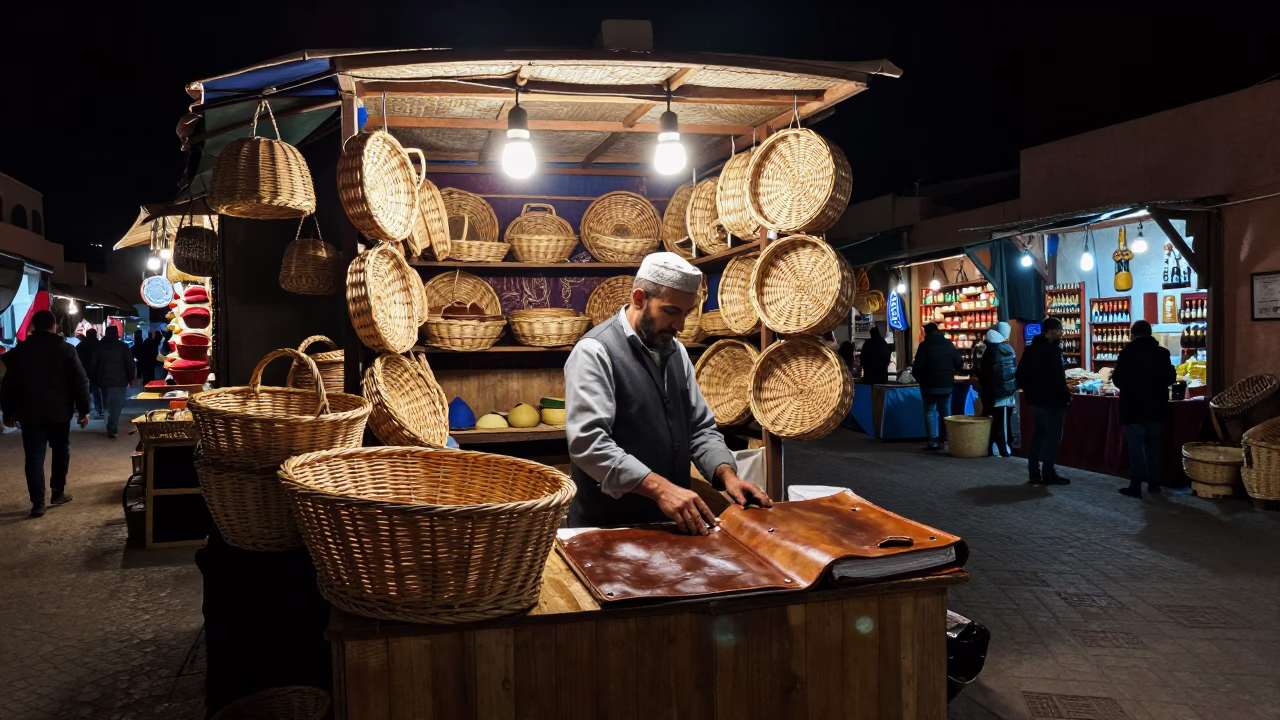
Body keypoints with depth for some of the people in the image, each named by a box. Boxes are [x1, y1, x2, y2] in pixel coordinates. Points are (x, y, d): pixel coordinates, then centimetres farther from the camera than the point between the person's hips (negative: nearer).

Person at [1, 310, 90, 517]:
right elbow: (80, 382, -7)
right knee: (61, 450, 17)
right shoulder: (66, 350, -4)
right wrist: (84, 410, -2)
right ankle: (58, 492, 23)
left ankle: (38, 502, -6)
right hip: (59, 410, -1)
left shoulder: (19, 351, 4)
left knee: (34, 456, 0)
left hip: (30, 412, 1)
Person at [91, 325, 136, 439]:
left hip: (103, 380, 4)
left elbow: (94, 365, 9)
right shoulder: (123, 347, -3)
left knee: (109, 405, 17)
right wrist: (131, 378, 5)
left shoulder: (99, 346, 5)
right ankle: (112, 430, -14)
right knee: (116, 405, -4)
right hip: (119, 380, -4)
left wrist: (94, 379, 17)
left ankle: (112, 427, 22)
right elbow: (129, 364, -4)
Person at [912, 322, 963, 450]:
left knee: (930, 411, 2)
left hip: (929, 385, -4)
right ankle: (945, 438, 14)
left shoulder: (925, 345, -8)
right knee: (945, 411, 13)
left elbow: (917, 366, -12)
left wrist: (919, 378, 6)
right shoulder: (949, 344, 5)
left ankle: (933, 440, -6)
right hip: (947, 385, 4)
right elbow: (960, 364, 4)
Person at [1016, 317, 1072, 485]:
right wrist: (1066, 396, -12)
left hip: (1036, 400, 9)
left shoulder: (1031, 349, 11)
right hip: (1052, 401, -9)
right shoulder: (1051, 350, -16)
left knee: (1039, 435, 13)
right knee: (1053, 436, -3)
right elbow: (1057, 377, -22)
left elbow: (1020, 374, 15)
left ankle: (1034, 473, 15)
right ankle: (1048, 474, -2)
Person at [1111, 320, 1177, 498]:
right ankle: (1154, 483, 17)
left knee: (1136, 447, -2)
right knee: (1153, 446, 14)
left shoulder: (1127, 352, -11)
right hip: (1156, 407, 4)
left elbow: (1117, 379, -9)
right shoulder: (1162, 352, 2)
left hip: (1133, 407, -4)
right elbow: (1171, 377, 9)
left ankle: (1135, 486, -4)